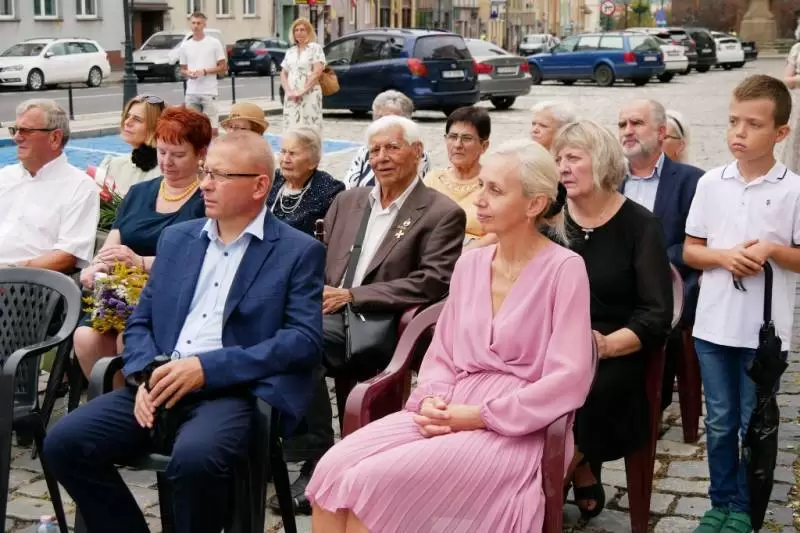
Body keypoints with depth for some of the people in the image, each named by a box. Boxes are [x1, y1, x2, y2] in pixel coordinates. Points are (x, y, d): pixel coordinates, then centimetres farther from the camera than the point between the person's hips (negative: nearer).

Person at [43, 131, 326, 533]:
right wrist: (144, 376, -6)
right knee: (64, 441, -15)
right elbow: (141, 320, 17)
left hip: (237, 391, -5)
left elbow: (305, 340, -9)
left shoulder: (299, 251, 2)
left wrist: (207, 368, -17)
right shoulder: (176, 238, 18)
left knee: (194, 457, -35)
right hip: (163, 385, 5)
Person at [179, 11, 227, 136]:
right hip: (191, 93, 3)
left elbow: (223, 67, 0)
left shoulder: (214, 43, 1)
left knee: (212, 128, -6)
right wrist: (188, 73, -6)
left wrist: (204, 71, -12)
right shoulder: (185, 46, 11)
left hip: (209, 92, -3)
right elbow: (182, 69, 17)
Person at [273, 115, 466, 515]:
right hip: (330, 315, 5)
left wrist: (351, 296, -15)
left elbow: (431, 284, -9)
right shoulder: (348, 201, 22)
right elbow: (320, 260, 20)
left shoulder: (442, 214, 2)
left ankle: (317, 462, -20)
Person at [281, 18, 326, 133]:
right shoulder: (290, 52, 17)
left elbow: (317, 73, -9)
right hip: (291, 98, 5)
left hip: (310, 96, -5)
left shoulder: (315, 48, 1)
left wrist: (302, 91, -14)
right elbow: (283, 74, 15)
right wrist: (288, 92, -3)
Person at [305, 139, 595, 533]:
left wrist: (479, 416, -16)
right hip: (449, 414, 6)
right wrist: (432, 401, -7)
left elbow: (569, 378, -13)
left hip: (511, 429, -6)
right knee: (333, 470, -19)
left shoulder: (564, 269, -6)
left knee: (371, 483, -25)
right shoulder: (469, 264, 13)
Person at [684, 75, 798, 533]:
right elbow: (690, 250, 6)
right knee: (720, 422, 14)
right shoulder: (711, 183, 0)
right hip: (714, 324, 2)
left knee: (755, 425, 9)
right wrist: (725, 256, -12)